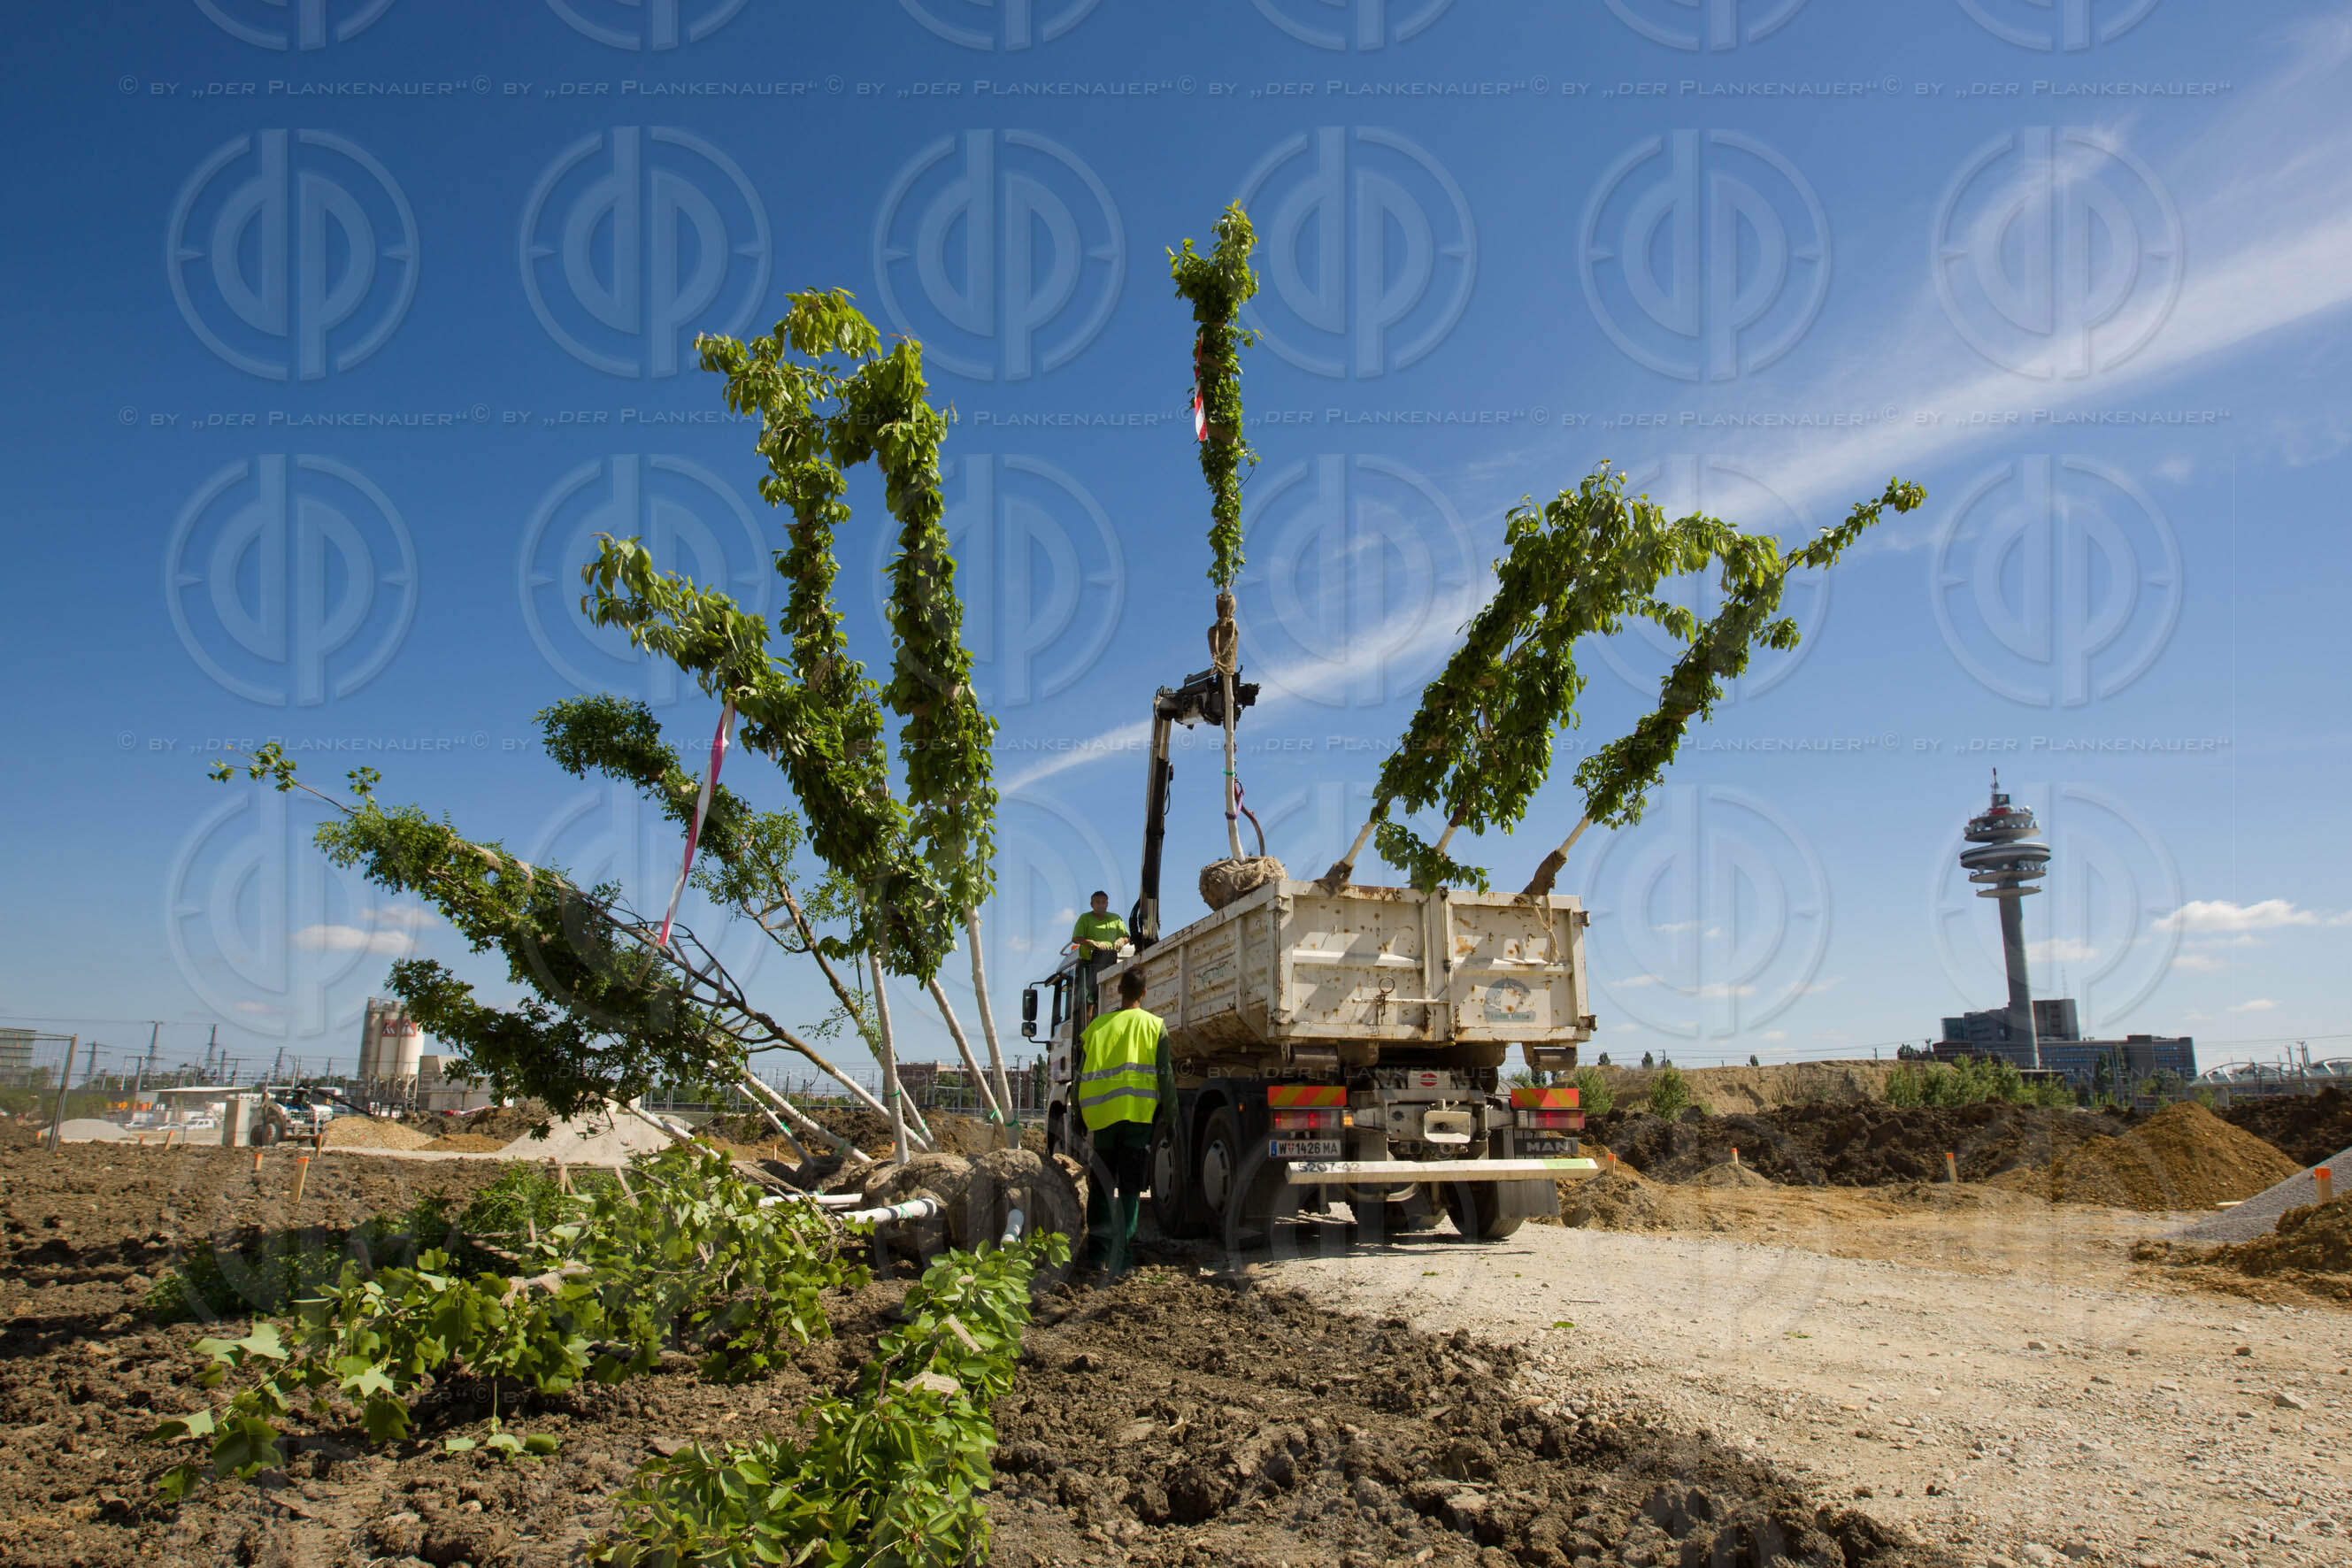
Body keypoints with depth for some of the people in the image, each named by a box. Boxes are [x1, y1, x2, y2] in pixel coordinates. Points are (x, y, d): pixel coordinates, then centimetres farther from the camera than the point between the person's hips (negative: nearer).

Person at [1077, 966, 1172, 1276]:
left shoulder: (1097, 1025, 12)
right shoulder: (1154, 1025, 4)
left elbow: (1082, 1074, 11)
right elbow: (1165, 1075, -2)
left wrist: (1081, 1117, 17)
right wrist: (1171, 1111, 6)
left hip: (1102, 1113, 3)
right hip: (1138, 1114, -3)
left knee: (1101, 1183, 14)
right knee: (1130, 1186, 0)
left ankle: (1097, 1250, 13)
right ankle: (1121, 1256, -3)